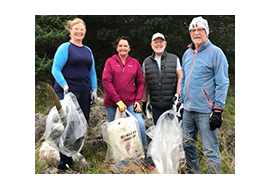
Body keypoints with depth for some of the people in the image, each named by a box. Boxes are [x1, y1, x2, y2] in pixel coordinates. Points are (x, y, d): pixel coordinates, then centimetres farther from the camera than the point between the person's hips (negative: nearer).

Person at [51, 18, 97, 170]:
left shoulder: (88, 50, 18)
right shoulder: (65, 48, -1)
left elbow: (92, 72, 20)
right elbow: (56, 69, -8)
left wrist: (94, 90, 12)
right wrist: (64, 85, -19)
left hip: (83, 94, 6)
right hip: (67, 93, -6)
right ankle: (64, 161, 5)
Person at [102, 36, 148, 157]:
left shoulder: (135, 63, 9)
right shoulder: (110, 62, 3)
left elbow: (140, 82, 11)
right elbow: (106, 82, -5)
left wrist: (138, 100, -1)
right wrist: (118, 100, -12)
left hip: (131, 102, 1)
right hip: (112, 103, -1)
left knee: (140, 124, -15)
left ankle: (144, 154, 2)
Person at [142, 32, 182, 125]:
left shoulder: (174, 59, 6)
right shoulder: (146, 62, 12)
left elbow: (180, 77, 2)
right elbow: (144, 83, 13)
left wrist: (177, 95, -9)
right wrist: (144, 101, 11)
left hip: (172, 104, -2)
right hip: (156, 106, 2)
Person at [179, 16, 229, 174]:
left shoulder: (215, 53, -6)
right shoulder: (187, 54, 15)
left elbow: (222, 83, -11)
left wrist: (217, 110, -16)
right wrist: (180, 101, 18)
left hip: (206, 111, -7)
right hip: (188, 109, 7)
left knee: (210, 150, -2)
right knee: (188, 145, 16)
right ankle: (193, 173, 33)